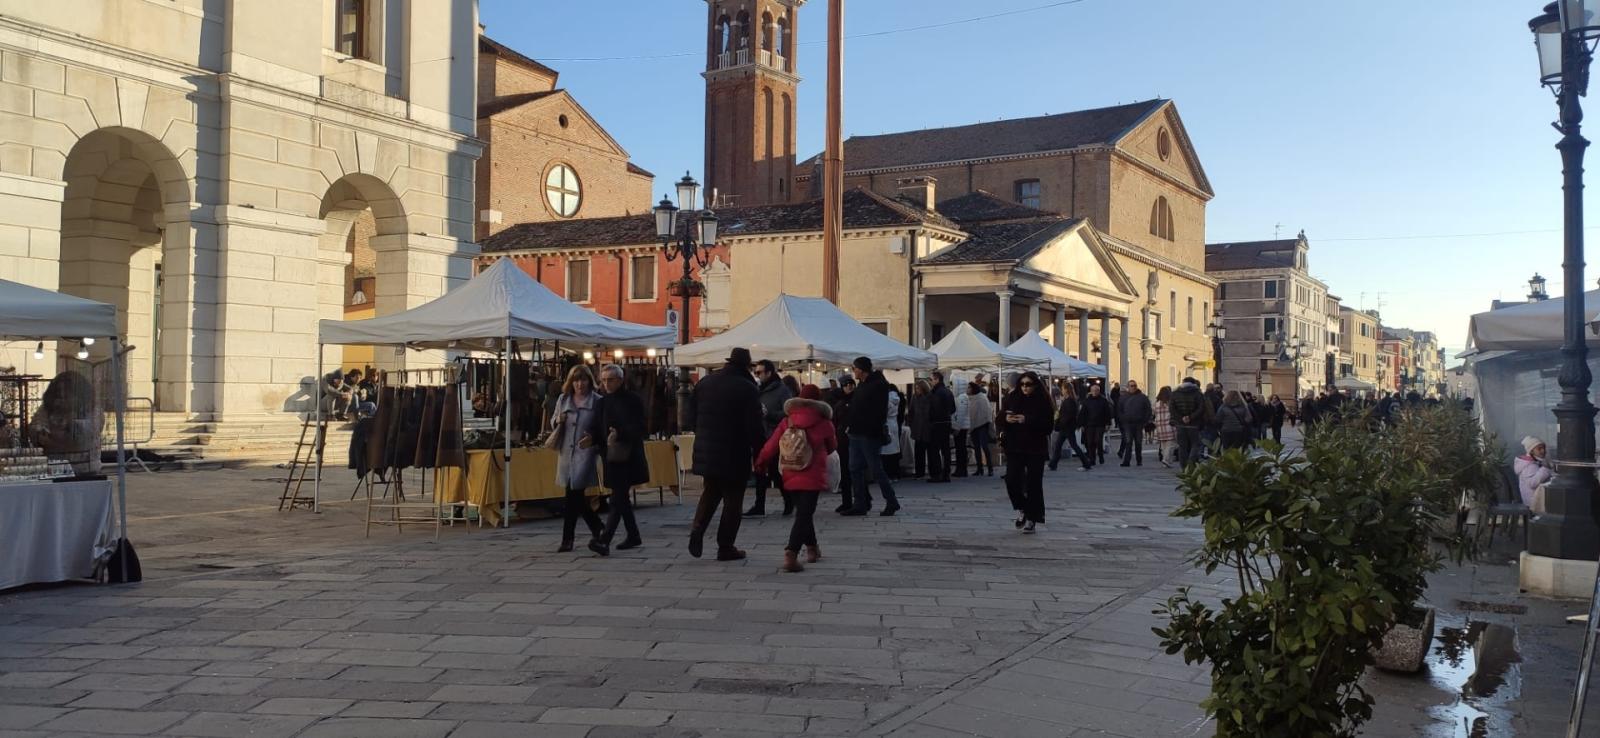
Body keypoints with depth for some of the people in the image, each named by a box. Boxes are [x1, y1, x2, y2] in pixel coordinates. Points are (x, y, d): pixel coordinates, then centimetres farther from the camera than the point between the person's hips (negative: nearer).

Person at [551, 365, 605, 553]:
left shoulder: (597, 402, -3)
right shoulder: (563, 399, 10)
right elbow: (553, 423, 18)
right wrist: (558, 421, -3)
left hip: (585, 452, -5)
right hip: (566, 453, 5)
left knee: (572, 496, -8)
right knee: (576, 496, 10)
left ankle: (567, 539, 2)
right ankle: (596, 527, 30)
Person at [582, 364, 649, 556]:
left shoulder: (633, 400, -6)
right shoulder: (603, 402, 12)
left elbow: (638, 428, -14)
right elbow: (596, 427, 10)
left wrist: (619, 434, -30)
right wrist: (591, 438, -12)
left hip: (627, 457, -7)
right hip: (610, 456, 7)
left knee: (618, 498, -12)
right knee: (622, 497, 14)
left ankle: (604, 541, -20)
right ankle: (633, 536, 28)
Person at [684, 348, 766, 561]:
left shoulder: (704, 383, 4)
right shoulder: (747, 389, -13)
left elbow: (691, 418, 10)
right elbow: (754, 427, -14)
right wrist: (759, 453, -4)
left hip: (706, 452, 5)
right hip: (735, 455, -5)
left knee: (710, 491, 21)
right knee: (733, 499, 6)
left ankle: (698, 528, 0)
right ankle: (726, 547, 8)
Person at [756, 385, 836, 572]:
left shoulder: (786, 422, 0)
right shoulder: (824, 423, -5)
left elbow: (771, 446, -2)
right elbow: (832, 446, 11)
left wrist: (760, 462, 11)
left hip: (790, 477, 4)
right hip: (812, 477, -4)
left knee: (803, 512, 21)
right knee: (804, 515, -8)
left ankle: (812, 548, 32)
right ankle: (791, 554, -23)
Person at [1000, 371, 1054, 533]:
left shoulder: (1043, 401, -5)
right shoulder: (1012, 398, 4)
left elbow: (1047, 425, -12)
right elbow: (1000, 418, 7)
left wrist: (1027, 420, -22)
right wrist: (1006, 418, -16)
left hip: (1035, 448, -2)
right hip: (1014, 447, 2)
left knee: (1033, 484, 0)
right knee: (1011, 479, -8)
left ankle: (1031, 519, 11)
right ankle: (1021, 509, 18)